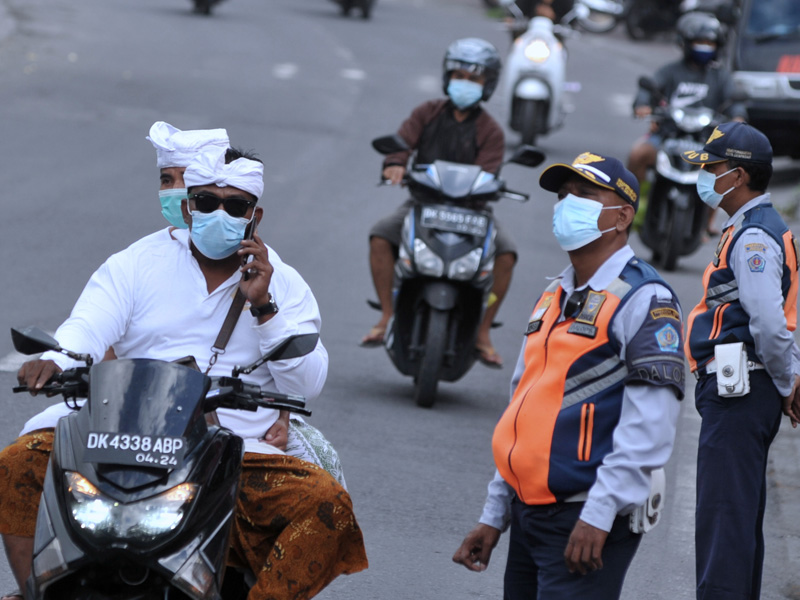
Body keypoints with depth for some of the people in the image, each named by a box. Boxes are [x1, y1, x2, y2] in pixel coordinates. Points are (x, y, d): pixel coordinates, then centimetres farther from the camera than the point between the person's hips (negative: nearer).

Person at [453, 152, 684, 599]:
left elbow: (649, 428, -18)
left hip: (589, 524, -8)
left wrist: (599, 514, -23)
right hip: (530, 512, 8)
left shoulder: (644, 299, -9)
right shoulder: (554, 297, 18)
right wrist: (494, 516, 18)